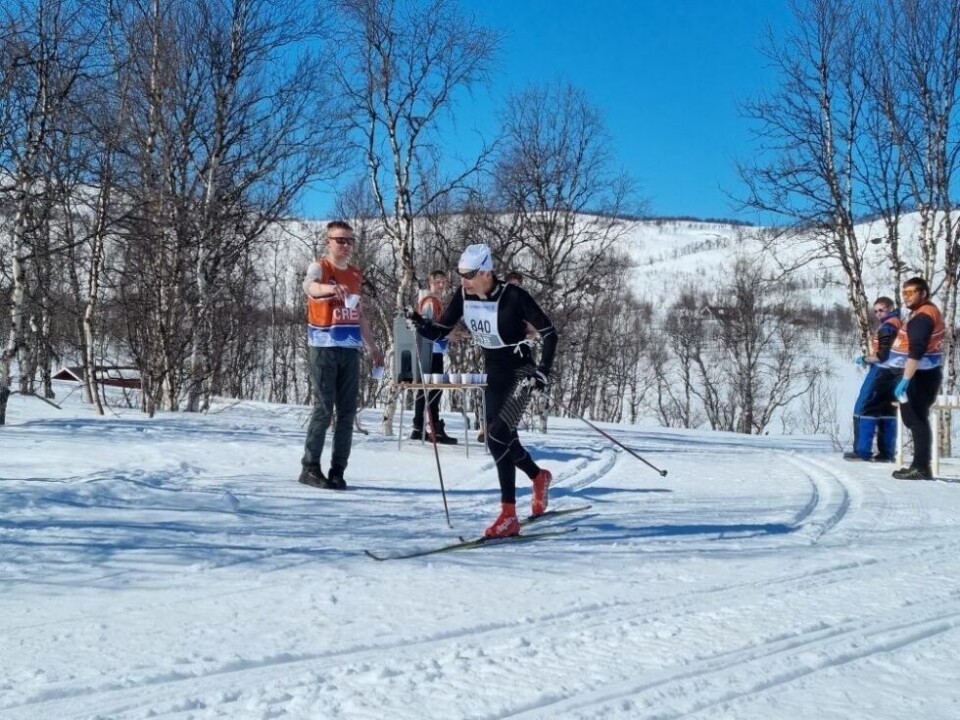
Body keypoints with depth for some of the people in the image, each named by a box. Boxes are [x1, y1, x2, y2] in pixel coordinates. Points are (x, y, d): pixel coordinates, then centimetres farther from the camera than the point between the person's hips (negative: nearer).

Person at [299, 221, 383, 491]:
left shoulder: (355, 274, 17)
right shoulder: (319, 267, -2)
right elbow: (309, 286, -27)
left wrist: (372, 347, 25)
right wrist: (330, 288, -48)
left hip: (350, 350, 6)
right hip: (324, 348, -6)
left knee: (347, 412, 3)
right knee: (323, 408, -8)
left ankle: (338, 471, 9)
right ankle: (310, 468, 1)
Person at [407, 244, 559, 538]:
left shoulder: (514, 297, -22)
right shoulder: (463, 297, -6)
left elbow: (549, 333, -13)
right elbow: (438, 331, -2)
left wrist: (543, 371, -21)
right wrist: (419, 323, -23)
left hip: (520, 372, -6)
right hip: (493, 373, 7)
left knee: (497, 437, -21)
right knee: (501, 440, 13)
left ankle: (509, 515, -16)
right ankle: (538, 476, 44)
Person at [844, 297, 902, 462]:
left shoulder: (887, 327, -14)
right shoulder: (901, 324, 15)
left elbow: (882, 356, -20)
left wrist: (865, 359, -6)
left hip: (881, 372, -9)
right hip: (894, 374, 9)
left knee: (864, 409, -4)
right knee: (887, 411, 11)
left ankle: (862, 451, -6)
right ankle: (887, 452, 11)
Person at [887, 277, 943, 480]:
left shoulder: (922, 316, -17)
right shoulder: (927, 311, 17)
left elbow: (916, 351, -27)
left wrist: (905, 379, -32)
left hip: (921, 376, -11)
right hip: (923, 374, 11)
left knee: (917, 419, -9)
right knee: (915, 418, 15)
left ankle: (921, 468, -9)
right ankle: (920, 465, 20)